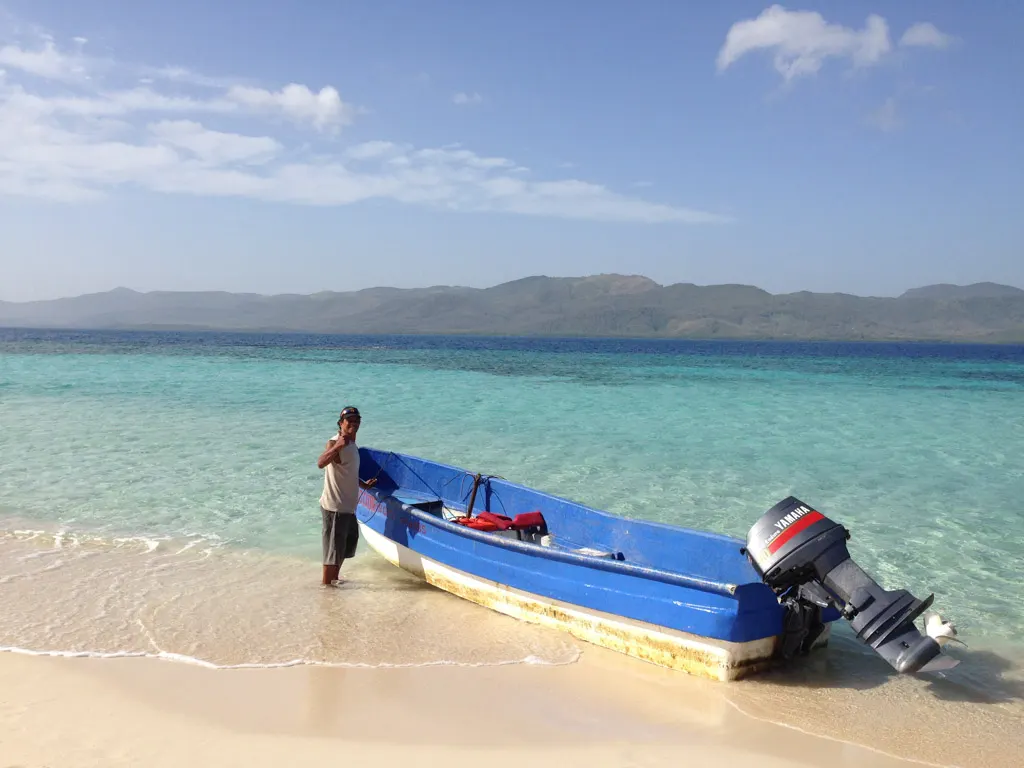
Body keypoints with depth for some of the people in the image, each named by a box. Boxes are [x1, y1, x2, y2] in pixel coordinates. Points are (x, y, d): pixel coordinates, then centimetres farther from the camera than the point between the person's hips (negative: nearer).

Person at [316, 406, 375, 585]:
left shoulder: (351, 444, 12)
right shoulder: (335, 443, -18)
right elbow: (320, 463, -40)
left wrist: (363, 484, 26)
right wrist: (337, 447, -53)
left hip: (348, 506, 10)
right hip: (334, 507, -10)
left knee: (347, 543, 22)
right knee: (333, 549, -2)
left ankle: (334, 581, 37)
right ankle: (326, 585, 10)